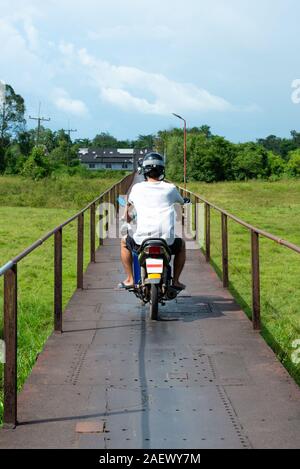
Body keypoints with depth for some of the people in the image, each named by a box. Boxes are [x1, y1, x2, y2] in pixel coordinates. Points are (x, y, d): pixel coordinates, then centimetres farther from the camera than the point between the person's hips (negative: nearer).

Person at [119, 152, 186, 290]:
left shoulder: (137, 188, 6)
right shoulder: (170, 189, 5)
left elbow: (129, 204, 27)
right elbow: (182, 202, 26)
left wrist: (127, 216, 49)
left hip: (142, 240, 0)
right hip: (167, 240, 0)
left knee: (124, 242, 32)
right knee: (181, 244, 34)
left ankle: (130, 279, 25)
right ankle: (175, 281, 27)